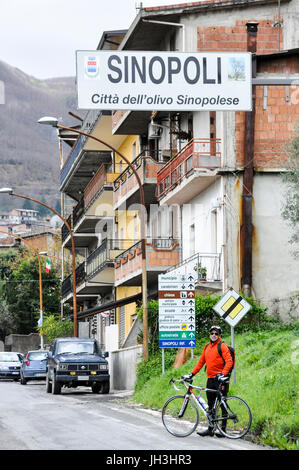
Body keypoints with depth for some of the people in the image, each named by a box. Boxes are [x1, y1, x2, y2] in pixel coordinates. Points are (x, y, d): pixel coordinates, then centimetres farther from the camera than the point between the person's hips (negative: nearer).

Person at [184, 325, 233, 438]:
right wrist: (192, 374, 13)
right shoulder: (207, 347, 14)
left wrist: (223, 374, -26)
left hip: (220, 379, -7)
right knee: (211, 405, 9)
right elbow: (201, 362, 19)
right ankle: (210, 429, 14)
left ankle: (223, 429, 0)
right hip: (210, 379, 7)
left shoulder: (223, 346, -6)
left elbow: (229, 362, -14)